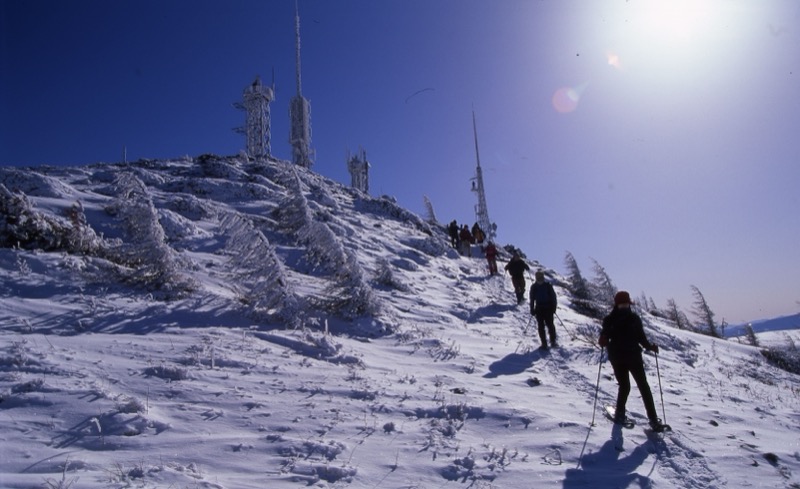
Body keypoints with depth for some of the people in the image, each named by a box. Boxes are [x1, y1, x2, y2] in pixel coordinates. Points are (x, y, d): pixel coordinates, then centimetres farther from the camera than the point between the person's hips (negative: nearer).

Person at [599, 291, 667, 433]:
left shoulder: (609, 319, -1)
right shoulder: (634, 318, -6)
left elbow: (603, 340, -2)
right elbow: (641, 338, -7)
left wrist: (605, 344, 20)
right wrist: (651, 347, 11)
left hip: (616, 357, 2)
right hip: (633, 356, -2)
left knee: (624, 386, 18)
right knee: (643, 386, 5)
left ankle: (620, 414, 13)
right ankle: (653, 420, 2)